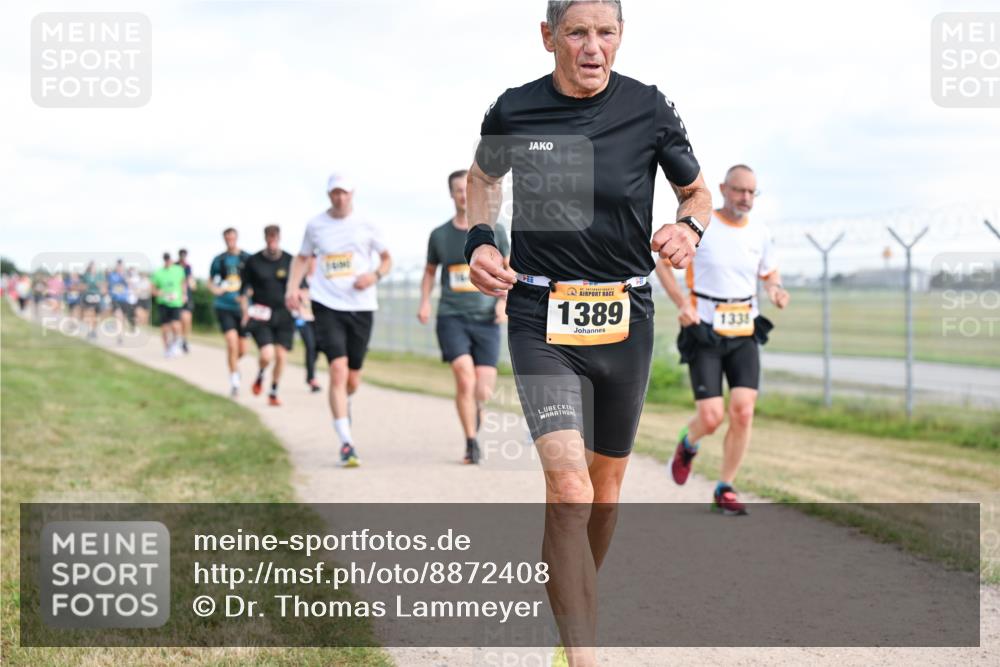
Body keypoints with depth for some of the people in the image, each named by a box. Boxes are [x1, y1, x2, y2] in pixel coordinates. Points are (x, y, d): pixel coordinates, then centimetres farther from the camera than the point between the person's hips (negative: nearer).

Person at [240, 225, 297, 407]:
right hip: (261, 316, -2)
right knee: (267, 355, -16)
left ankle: (274, 393, 18)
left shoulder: (289, 261, 1)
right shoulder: (253, 261, -1)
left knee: (281, 355, -1)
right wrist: (246, 313, -1)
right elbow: (244, 290, 7)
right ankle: (260, 377, 19)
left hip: (284, 315, 2)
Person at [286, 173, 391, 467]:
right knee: (338, 370, -17)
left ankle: (343, 403, 46)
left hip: (361, 307, 1)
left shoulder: (365, 225, 3)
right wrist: (293, 286, 4)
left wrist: (375, 275, -7)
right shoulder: (315, 225, 5)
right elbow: (302, 257, 20)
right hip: (327, 306, -1)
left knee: (353, 380, 7)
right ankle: (346, 442, -15)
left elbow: (386, 258, 14)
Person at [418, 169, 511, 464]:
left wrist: (504, 300, -3)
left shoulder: (494, 231, 4)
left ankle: (475, 410, 33)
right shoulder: (439, 235, 5)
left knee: (482, 391, -4)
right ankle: (471, 442, -8)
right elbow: (430, 271, 20)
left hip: (486, 320, 1)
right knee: (464, 376, -21)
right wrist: (424, 301, 4)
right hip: (451, 318, 0)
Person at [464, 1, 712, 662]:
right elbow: (484, 176, 18)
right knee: (569, 490, -18)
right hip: (541, 316, -2)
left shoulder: (649, 108, -4)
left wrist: (690, 228, -12)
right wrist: (479, 239, 0)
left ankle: (576, 600, 40)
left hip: (625, 316, 2)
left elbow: (699, 192, 10)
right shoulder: (513, 111, -3)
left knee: (606, 484, 15)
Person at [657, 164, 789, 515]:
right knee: (711, 417, -11)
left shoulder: (760, 233, 5)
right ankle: (688, 444, 27)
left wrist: (775, 289, -4)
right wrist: (682, 303, -10)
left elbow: (769, 273, 20)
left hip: (745, 334, 3)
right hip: (705, 334, -3)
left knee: (743, 410, -11)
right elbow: (662, 261, 3)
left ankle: (725, 490, 4)